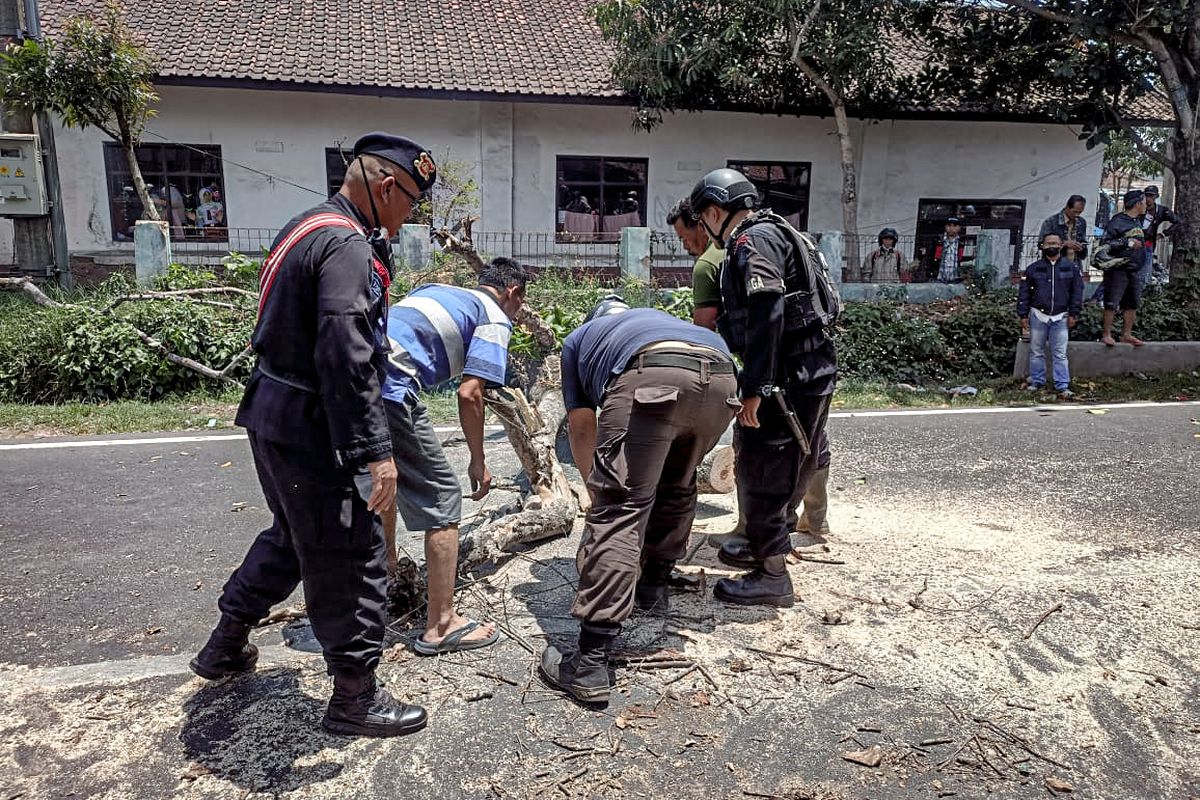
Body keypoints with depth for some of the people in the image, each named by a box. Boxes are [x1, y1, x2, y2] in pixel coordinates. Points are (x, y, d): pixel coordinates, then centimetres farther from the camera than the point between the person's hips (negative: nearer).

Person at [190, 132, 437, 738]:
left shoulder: (306, 227, 13)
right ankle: (355, 697, 17)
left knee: (293, 533, 27)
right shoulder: (347, 246, -20)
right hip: (310, 426, -10)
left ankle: (226, 645, 42)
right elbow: (347, 359, -28)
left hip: (272, 414, 10)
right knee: (351, 557, 2)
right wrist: (376, 452, -27)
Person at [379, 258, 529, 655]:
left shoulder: (435, 290, 30)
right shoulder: (496, 319, 7)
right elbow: (469, 394, -4)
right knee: (442, 498, 1)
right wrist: (478, 462, 5)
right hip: (389, 388, -9)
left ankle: (386, 573, 44)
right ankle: (441, 625, 6)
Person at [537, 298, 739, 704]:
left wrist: (596, 488, 50)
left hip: (652, 377, -4)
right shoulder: (657, 317, 47)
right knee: (677, 488, 27)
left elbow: (581, 429, 34)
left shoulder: (579, 338, 36)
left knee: (619, 509, -4)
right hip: (721, 377, 5)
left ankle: (590, 662, -6)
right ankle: (653, 586, 40)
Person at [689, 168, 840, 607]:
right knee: (790, 466, 21)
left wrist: (754, 388, -25)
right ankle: (764, 545, 37)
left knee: (762, 469, -4)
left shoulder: (752, 242, -11)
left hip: (788, 377, -11)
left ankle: (771, 576, 5)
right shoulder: (775, 233, 21)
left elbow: (767, 317, -23)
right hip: (812, 370, 11)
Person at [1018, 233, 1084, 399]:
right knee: (1036, 352, 8)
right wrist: (1023, 315, 1)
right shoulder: (1033, 268, 5)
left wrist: (1073, 314, 0)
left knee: (1060, 354, -2)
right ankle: (1037, 382, 18)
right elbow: (1024, 293, 6)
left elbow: (1077, 292, 6)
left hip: (1061, 318, -1)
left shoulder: (1071, 267, 5)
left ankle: (1062, 386, 0)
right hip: (1038, 316, 1)